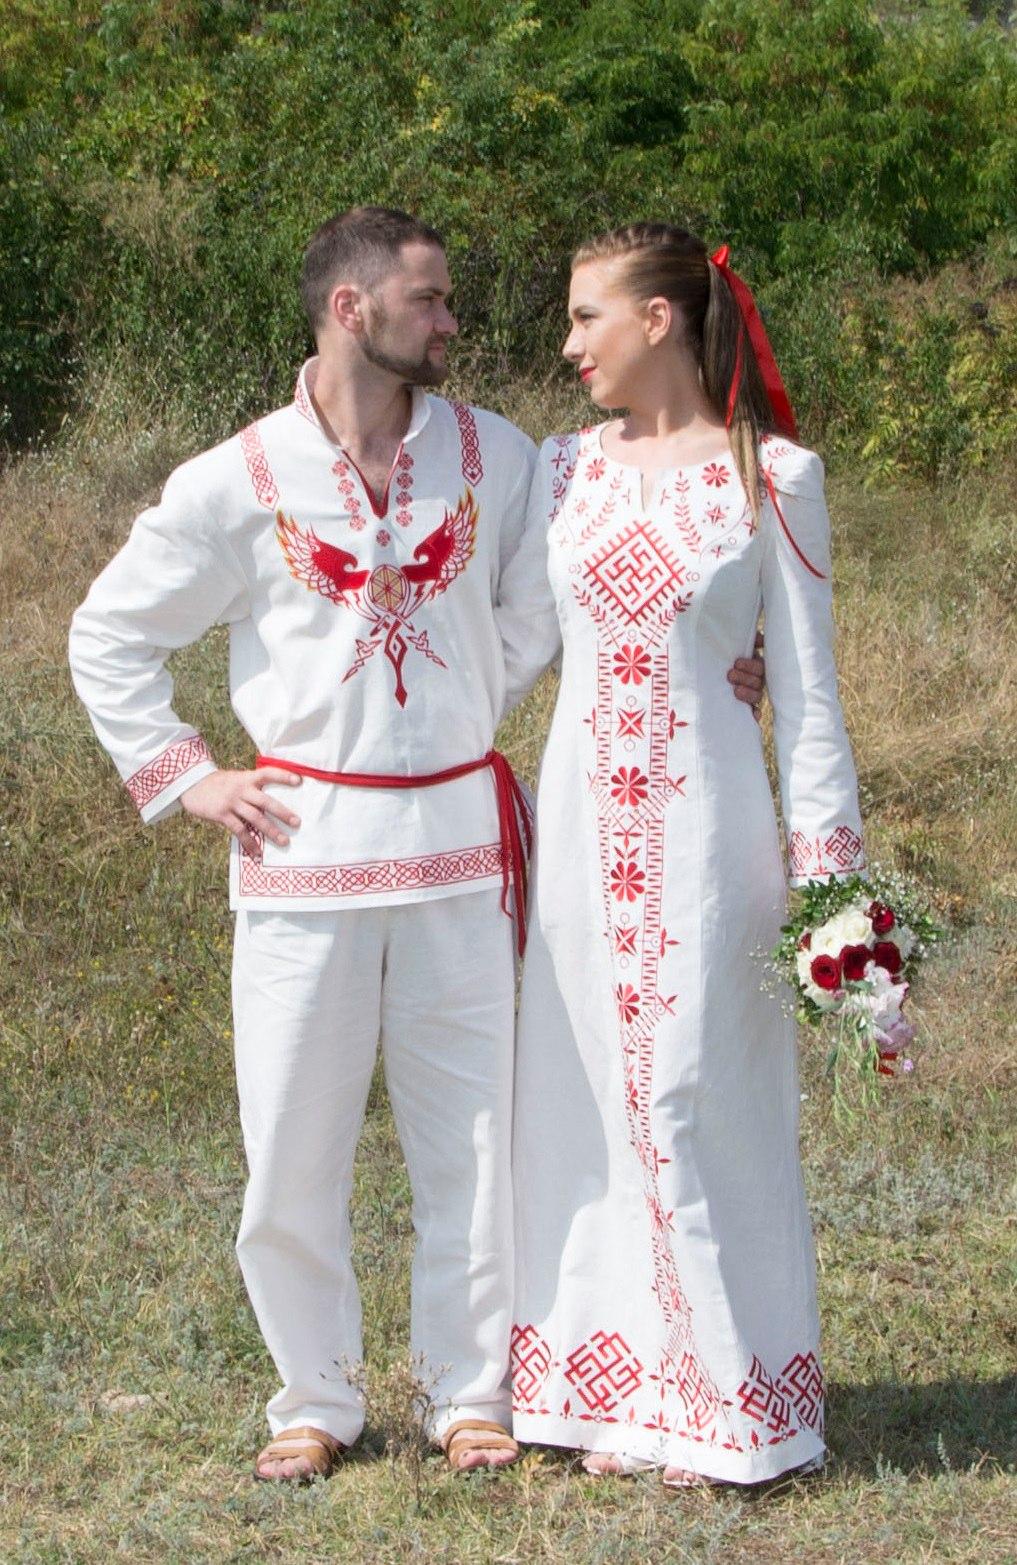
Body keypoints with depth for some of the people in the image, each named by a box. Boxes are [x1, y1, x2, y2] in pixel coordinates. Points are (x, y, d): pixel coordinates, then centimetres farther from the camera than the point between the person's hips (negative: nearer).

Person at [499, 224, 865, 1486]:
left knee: (693, 1093, -3)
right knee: (591, 1092, 6)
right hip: (582, 813, 4)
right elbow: (514, 646, 14)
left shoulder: (769, 478, -4)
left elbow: (805, 687, -3)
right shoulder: (567, 469, 8)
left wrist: (826, 859, -5)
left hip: (704, 814, -4)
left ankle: (728, 1396, 10)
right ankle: (623, 1387, 16)